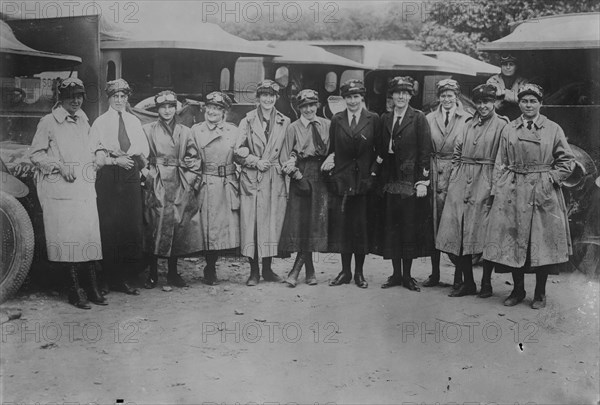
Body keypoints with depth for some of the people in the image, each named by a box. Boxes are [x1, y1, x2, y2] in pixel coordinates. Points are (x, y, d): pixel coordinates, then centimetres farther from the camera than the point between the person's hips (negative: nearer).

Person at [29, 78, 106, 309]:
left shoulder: (84, 123, 17)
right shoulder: (48, 122, -1)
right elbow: (35, 155, -3)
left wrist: (94, 162, 11)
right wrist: (60, 166, -14)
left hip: (85, 189, 6)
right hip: (60, 190, -6)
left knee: (89, 236, 2)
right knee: (68, 238, -6)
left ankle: (91, 288, 7)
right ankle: (76, 291, -1)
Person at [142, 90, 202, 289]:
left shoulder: (185, 132, 11)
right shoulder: (147, 130, 6)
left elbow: (193, 159, 11)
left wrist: (191, 179, 1)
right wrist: (147, 174, -6)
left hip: (180, 185, 2)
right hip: (156, 184, -2)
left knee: (178, 227, 2)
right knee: (154, 227, -3)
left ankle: (173, 273, 13)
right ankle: (152, 274, 6)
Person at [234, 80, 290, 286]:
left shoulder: (285, 122, 9)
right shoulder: (247, 121, 4)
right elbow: (238, 152, 2)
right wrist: (255, 161, -9)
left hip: (276, 178, 2)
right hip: (252, 178, -2)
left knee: (273, 223, 4)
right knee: (252, 223, -3)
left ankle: (267, 269, 16)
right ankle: (254, 271, 6)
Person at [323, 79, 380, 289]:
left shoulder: (373, 119, 3)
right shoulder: (336, 120, 9)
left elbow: (378, 151, 3)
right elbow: (332, 150, 9)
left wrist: (374, 171, -6)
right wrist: (330, 164, -3)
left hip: (364, 179, -1)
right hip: (341, 180, 2)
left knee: (362, 226, 2)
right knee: (342, 226, 3)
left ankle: (359, 272, 13)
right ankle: (345, 271, 14)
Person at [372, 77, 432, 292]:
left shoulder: (418, 118, -1)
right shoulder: (385, 119, 12)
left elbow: (425, 151, -5)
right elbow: (381, 151, 12)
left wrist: (423, 181, -11)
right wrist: (378, 176, 3)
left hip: (411, 181, -4)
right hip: (389, 181, 4)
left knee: (410, 228, 0)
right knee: (391, 229, 5)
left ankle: (407, 275, 10)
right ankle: (396, 274, 15)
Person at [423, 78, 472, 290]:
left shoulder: (467, 119, 1)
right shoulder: (429, 119, 10)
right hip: (435, 175, 3)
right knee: (434, 223, 5)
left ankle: (458, 276, 8)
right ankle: (434, 273, 14)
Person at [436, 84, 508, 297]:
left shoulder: (501, 125, -1)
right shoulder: (468, 124, 15)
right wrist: (455, 180, 9)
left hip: (485, 184, -5)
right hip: (461, 182, 5)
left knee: (485, 235, -3)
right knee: (459, 234, 2)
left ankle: (486, 282, 12)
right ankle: (467, 282, 12)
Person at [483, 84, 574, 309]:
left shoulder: (553, 129, 3)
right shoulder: (508, 130, 8)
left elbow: (567, 161, 5)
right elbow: (501, 165, 9)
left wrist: (551, 179, -6)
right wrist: (497, 192, 2)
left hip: (544, 194, -2)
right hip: (513, 193, 2)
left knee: (543, 243, 1)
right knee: (513, 242, 4)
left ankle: (540, 293, 15)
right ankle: (517, 290, 18)